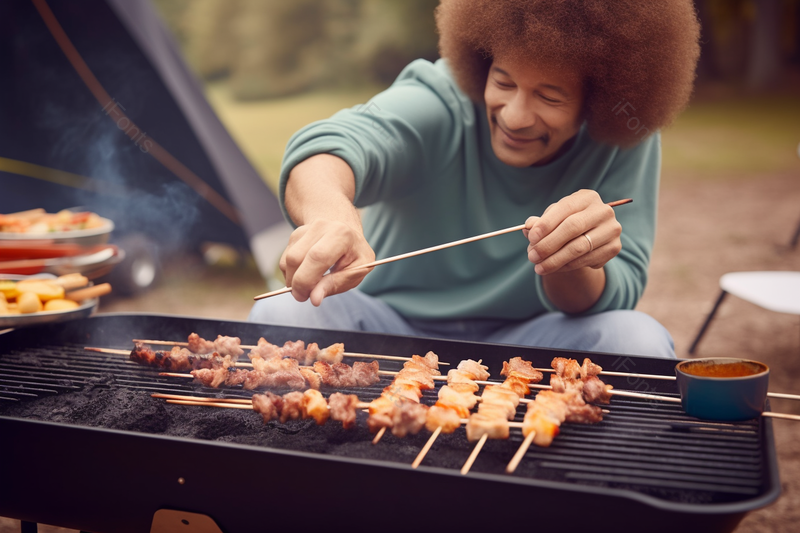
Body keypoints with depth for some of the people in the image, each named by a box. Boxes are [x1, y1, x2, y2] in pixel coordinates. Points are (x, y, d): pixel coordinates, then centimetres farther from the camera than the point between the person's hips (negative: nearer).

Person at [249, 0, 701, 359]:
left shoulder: (627, 143, -10)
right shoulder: (438, 101, -17)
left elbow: (617, 295, -17)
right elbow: (330, 144, -38)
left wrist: (570, 269, -42)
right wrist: (329, 212, -63)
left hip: (522, 343, 1)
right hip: (391, 326, 0)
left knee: (639, 340, -27)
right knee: (279, 317, -29)